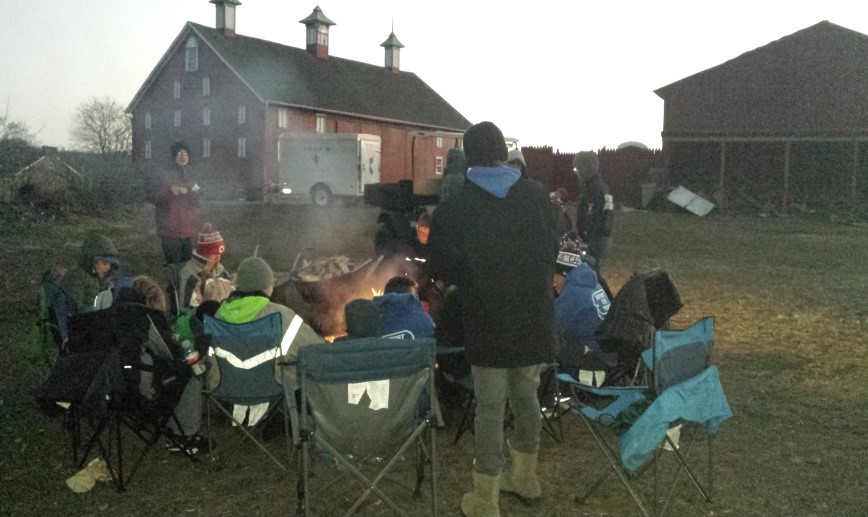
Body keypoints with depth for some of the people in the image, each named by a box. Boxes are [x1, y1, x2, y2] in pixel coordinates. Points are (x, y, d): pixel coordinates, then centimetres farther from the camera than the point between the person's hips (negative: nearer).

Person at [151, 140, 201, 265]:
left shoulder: (191, 175, 11)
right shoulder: (164, 175, -2)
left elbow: (197, 201, 8)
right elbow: (154, 198, -5)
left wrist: (186, 191, -11)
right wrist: (169, 191, -22)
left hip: (187, 228, 5)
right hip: (169, 228, -5)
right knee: (174, 265, -8)